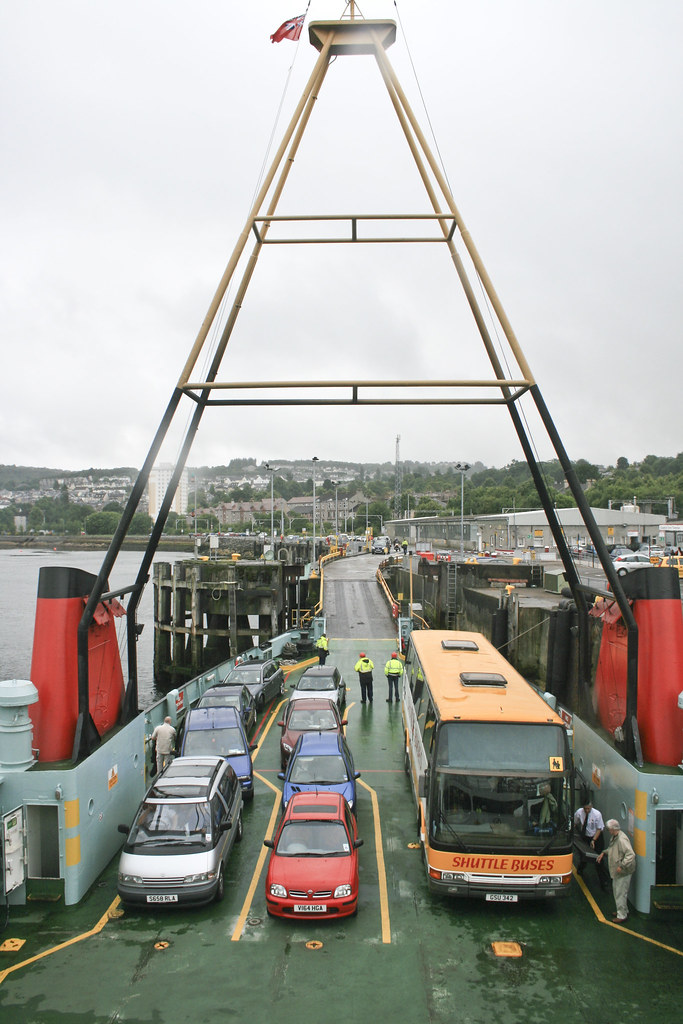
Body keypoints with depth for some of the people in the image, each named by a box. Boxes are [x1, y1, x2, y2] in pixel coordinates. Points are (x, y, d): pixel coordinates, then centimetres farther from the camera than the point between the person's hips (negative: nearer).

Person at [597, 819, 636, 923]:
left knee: (621, 893, 1)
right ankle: (624, 911, 37)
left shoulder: (622, 839, -26)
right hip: (617, 872, 10)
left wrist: (622, 866, -31)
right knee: (616, 892, 21)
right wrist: (604, 853, 10)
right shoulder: (614, 837, 6)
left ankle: (622, 916, 13)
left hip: (623, 872, -10)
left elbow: (631, 855, -32)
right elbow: (612, 849, 25)